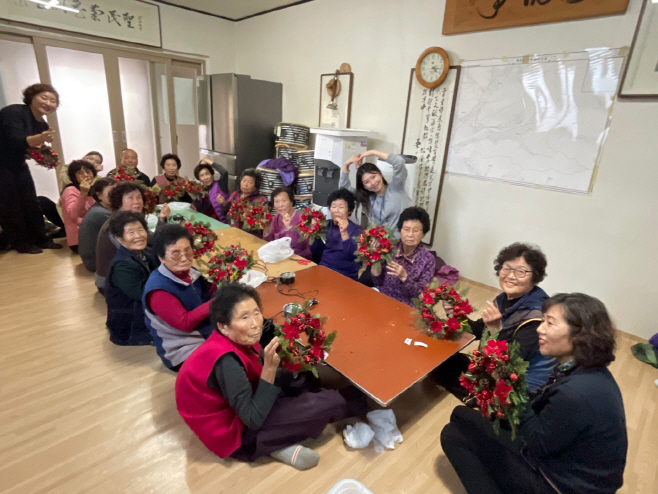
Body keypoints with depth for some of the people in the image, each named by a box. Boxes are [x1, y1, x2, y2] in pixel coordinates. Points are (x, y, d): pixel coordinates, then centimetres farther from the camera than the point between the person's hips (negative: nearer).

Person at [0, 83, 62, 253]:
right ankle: (20, 243, 5)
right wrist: (39, 138, -49)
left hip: (18, 166, 8)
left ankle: (40, 239, 16)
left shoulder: (42, 125, 4)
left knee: (31, 203, 8)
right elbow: (16, 141, -33)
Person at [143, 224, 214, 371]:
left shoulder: (191, 271, 1)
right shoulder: (158, 289, -20)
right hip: (183, 351, -7)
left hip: (210, 335, 8)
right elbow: (185, 323, -23)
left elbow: (207, 298, 6)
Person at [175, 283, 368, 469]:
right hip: (235, 433, -8)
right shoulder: (226, 361, -33)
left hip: (242, 408, 8)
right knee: (325, 403, -8)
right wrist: (270, 368, -33)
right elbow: (253, 419, -26)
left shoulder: (238, 340, -9)